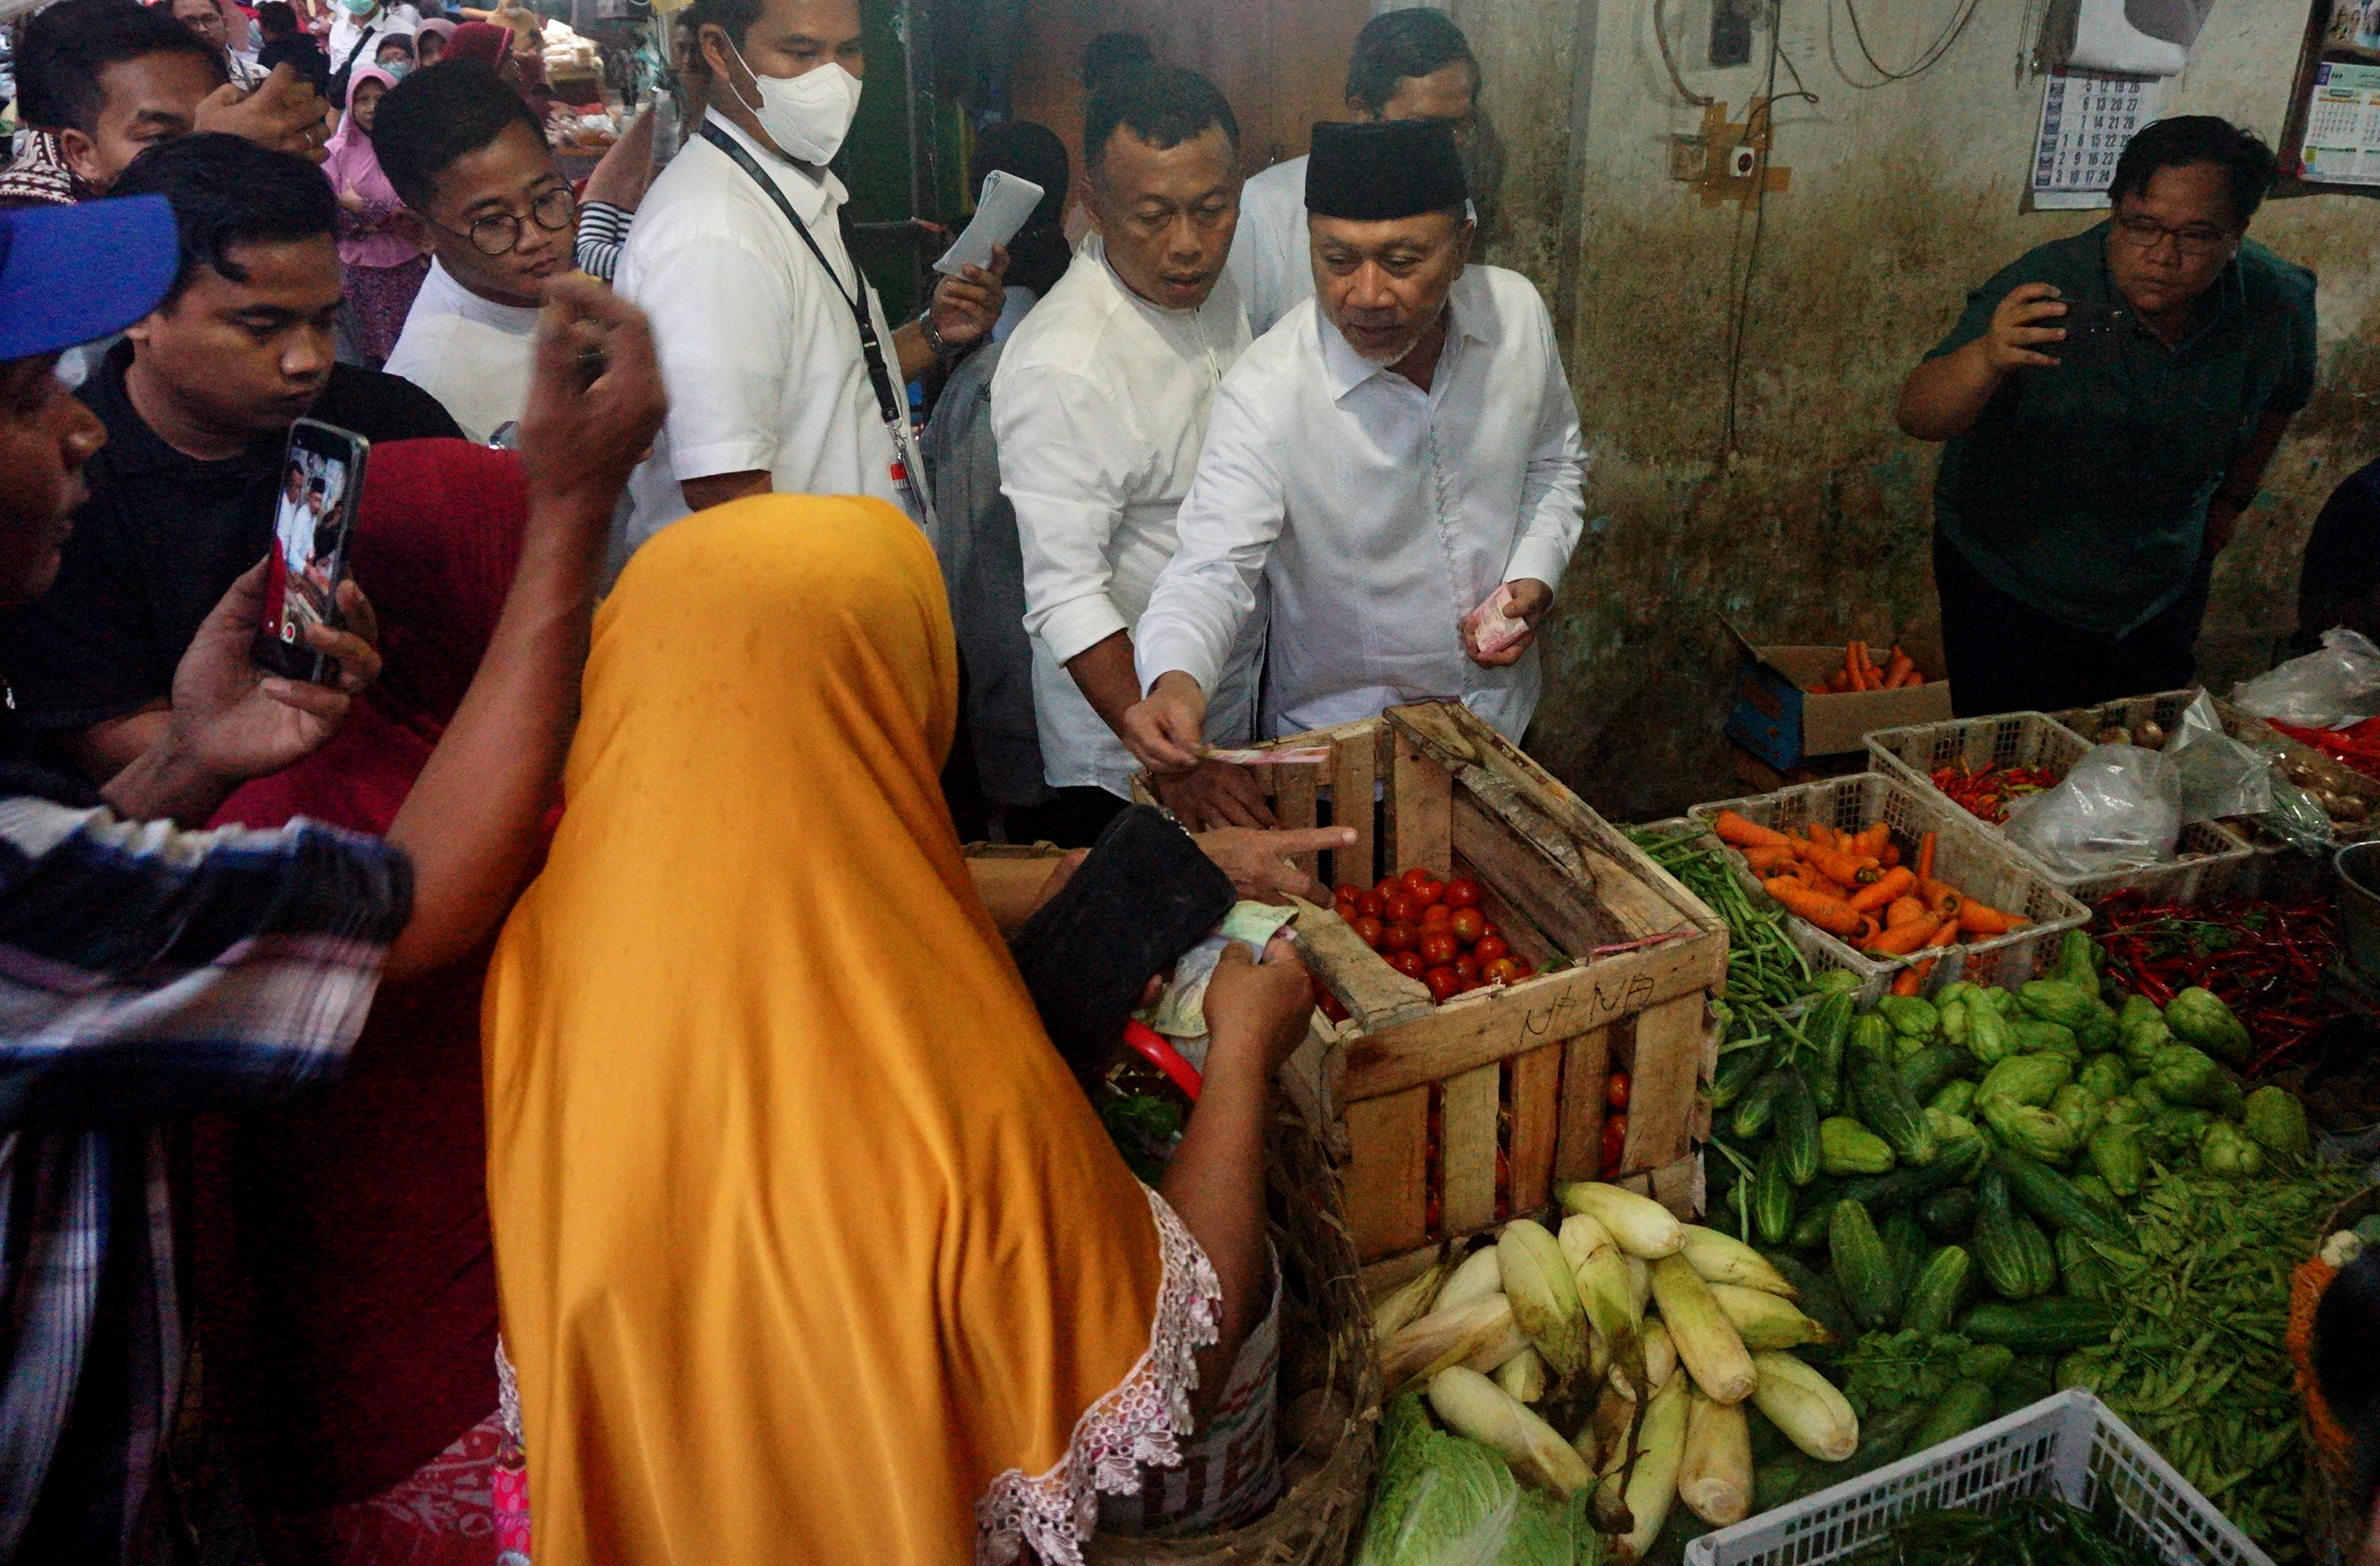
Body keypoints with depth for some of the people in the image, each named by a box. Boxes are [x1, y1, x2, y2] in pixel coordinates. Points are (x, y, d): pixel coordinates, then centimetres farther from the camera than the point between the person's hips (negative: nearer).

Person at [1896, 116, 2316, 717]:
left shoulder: (2278, 304, -14)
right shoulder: (2045, 288, -29)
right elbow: (1918, 417, -40)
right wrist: (1988, 357, -58)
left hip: (2163, 593, 4)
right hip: (2011, 589, -4)